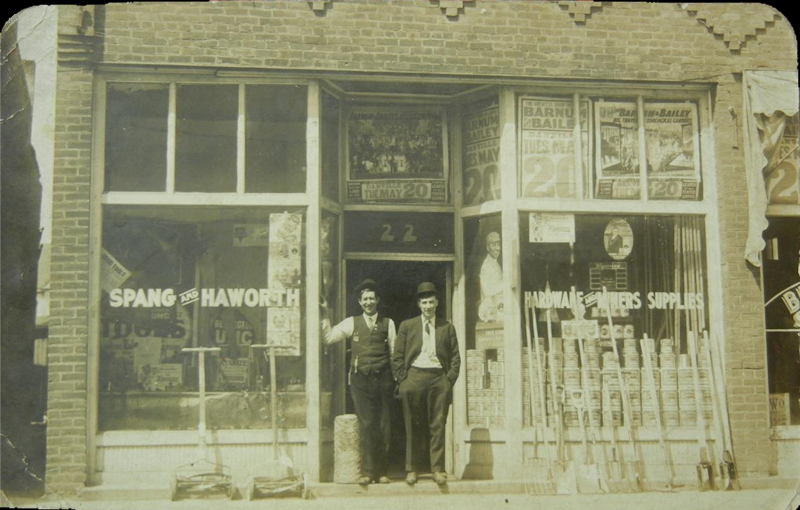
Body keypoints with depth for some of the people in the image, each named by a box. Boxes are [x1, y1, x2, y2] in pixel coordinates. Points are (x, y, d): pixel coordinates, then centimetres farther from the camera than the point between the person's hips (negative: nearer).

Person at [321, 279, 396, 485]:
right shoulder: (352, 323, 9)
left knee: (384, 426, 3)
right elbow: (328, 337, 4)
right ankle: (367, 471, 2)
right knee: (366, 425, -5)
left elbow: (395, 352, 8)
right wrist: (325, 315, -1)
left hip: (383, 379, 1)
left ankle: (382, 471, 13)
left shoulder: (388, 323, 9)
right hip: (361, 379, -1)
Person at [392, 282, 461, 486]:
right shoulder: (407, 326, 10)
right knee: (413, 427, 2)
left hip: (439, 378, 1)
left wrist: (450, 379, 0)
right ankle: (412, 469, 10)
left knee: (438, 426, 1)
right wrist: (403, 380, -1)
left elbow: (455, 357, 11)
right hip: (414, 377, -1)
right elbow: (397, 357, 7)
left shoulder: (447, 327, 13)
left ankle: (438, 469, 7)